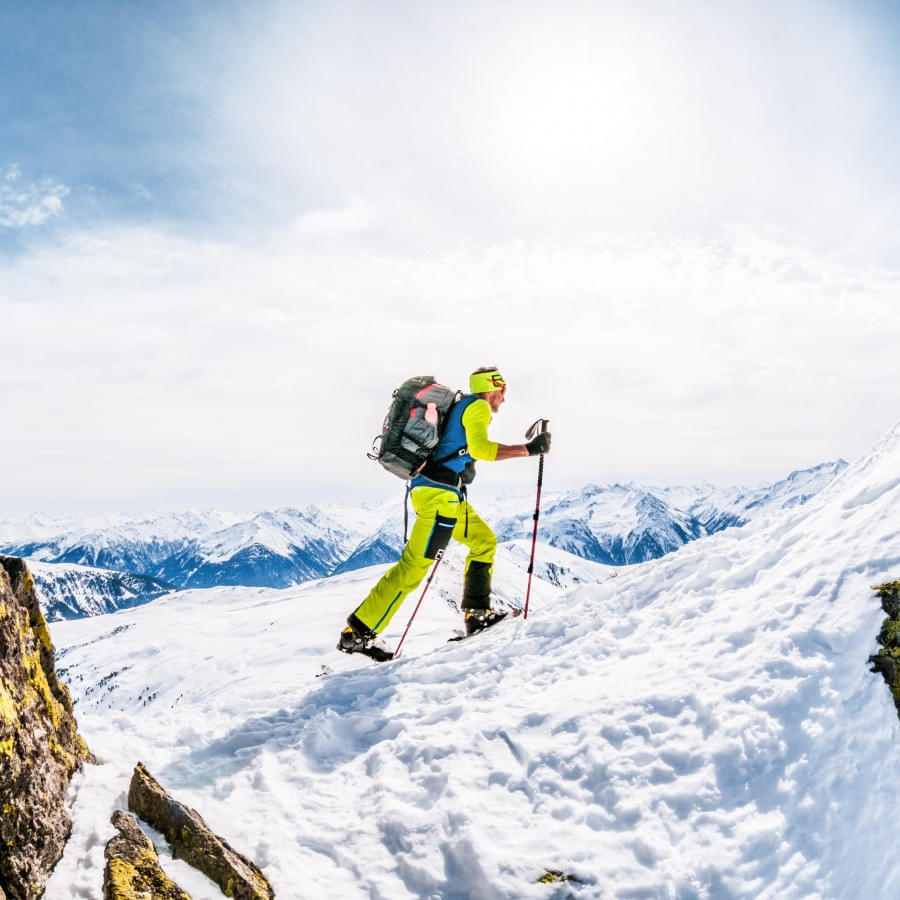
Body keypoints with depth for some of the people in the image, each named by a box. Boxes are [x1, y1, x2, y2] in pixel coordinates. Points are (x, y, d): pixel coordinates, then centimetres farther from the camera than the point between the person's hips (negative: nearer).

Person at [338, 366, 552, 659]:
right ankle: (358, 633, -10)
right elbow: (480, 448, -20)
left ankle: (477, 615, 14)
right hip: (440, 493, -10)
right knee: (415, 565, -12)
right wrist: (529, 449, -17)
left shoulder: (459, 406, 24)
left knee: (484, 540, 18)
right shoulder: (478, 407, -3)